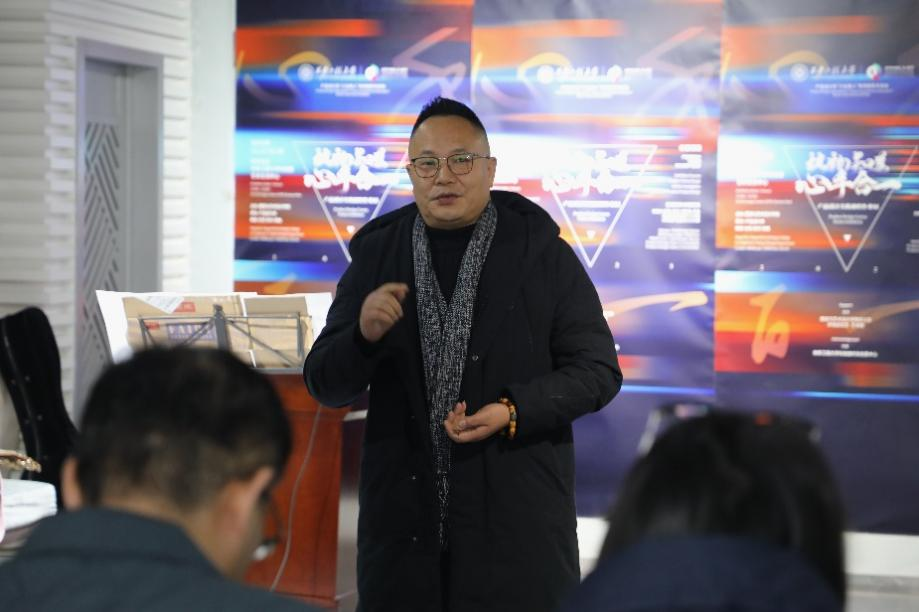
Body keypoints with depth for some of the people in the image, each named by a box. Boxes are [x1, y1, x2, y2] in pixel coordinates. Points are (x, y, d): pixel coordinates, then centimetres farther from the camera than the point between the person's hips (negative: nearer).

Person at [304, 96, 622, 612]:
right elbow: (325, 385, 6)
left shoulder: (541, 251, 0)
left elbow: (598, 370, 0)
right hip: (405, 517, 2)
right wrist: (364, 335, -15)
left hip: (517, 516, -2)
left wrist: (514, 411, -15)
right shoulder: (376, 254, 6)